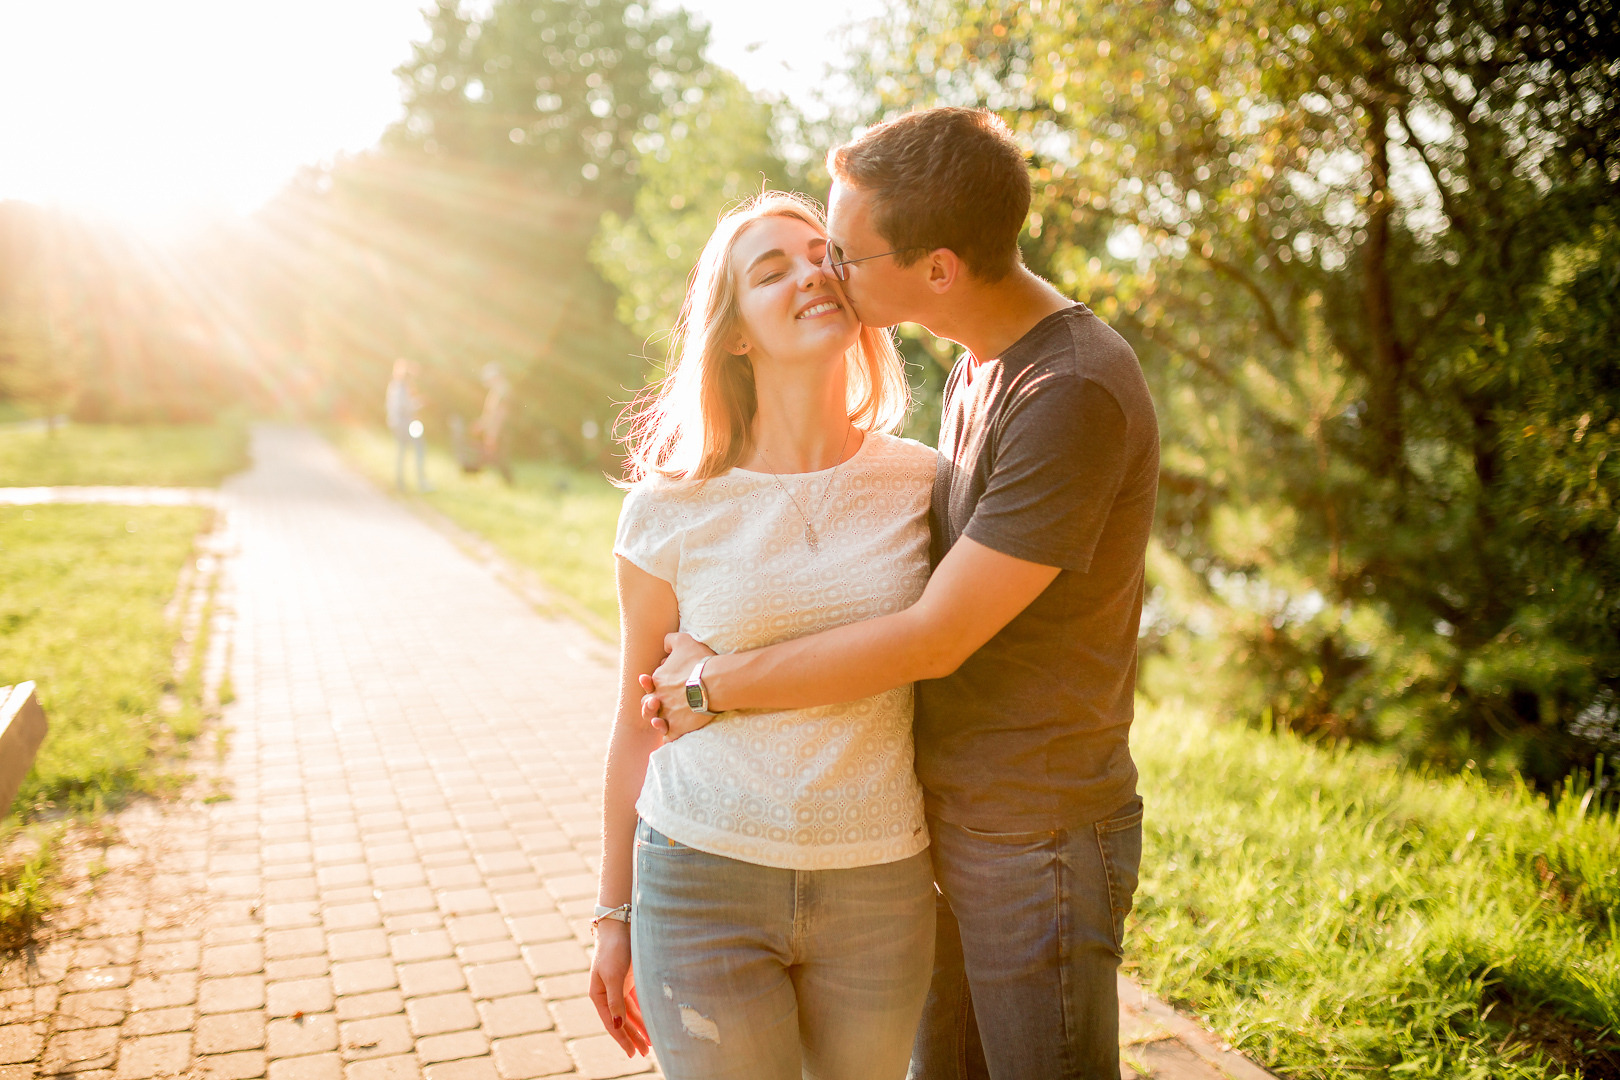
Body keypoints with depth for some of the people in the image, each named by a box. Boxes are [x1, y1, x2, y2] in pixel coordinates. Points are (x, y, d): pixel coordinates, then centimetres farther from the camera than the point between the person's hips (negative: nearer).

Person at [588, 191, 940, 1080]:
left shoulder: (920, 483, -3)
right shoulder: (670, 510, -7)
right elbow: (637, 724, 2)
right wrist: (615, 916, 8)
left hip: (879, 893, 2)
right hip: (702, 883, -1)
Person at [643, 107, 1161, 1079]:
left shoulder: (1077, 395, -25)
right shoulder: (979, 363, 5)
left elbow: (933, 638, -23)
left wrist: (717, 682, -12)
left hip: (1037, 840, -8)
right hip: (954, 816, 8)